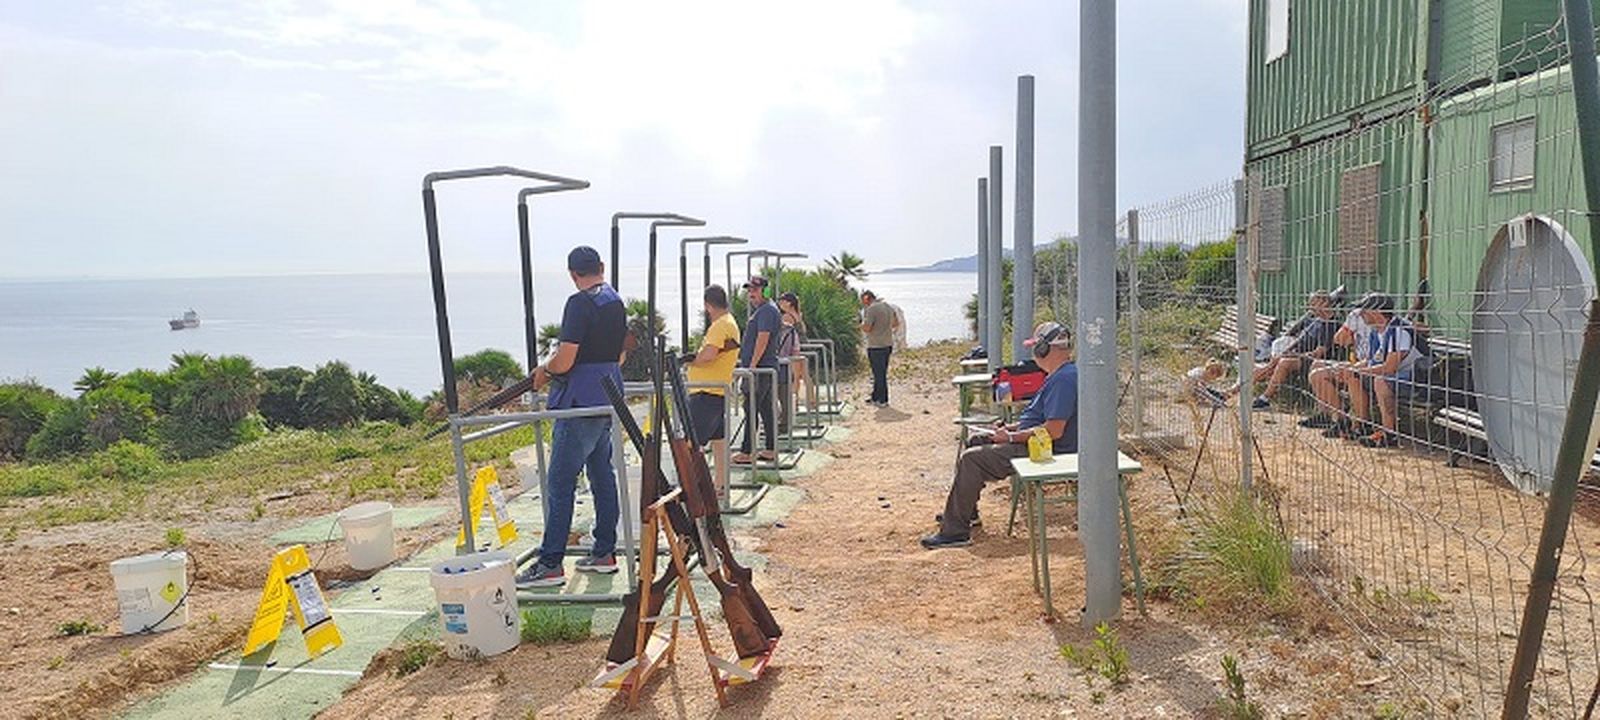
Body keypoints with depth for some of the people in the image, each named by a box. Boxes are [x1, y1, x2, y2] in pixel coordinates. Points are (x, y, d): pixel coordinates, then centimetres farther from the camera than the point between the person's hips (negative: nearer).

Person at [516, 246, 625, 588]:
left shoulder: (580, 303, -15)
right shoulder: (616, 302, 12)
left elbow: (565, 360, -20)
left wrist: (544, 371, 2)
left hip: (581, 403, -9)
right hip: (608, 398, 9)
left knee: (560, 483, -5)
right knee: (602, 474, 13)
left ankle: (550, 564, -3)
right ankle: (604, 553, 20)